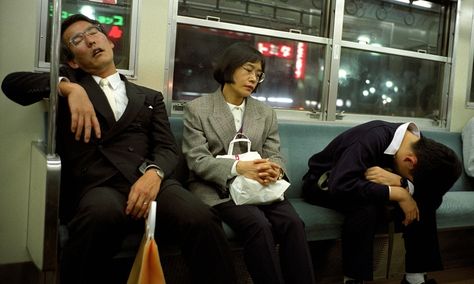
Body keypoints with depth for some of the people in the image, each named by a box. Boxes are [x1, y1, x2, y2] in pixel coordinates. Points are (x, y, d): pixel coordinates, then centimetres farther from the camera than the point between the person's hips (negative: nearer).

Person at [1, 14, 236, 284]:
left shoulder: (150, 96, 25)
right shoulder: (69, 84, 23)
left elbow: (168, 148, 13)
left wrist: (154, 173, -11)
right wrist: (69, 88, -8)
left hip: (149, 182, 2)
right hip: (98, 186, -1)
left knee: (203, 221, -31)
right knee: (102, 213, -38)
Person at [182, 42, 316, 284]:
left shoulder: (266, 112, 17)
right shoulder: (197, 108, 4)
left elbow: (275, 156, 10)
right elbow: (197, 160, -6)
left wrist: (275, 170, -17)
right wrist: (238, 168, -23)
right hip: (218, 189, -3)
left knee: (293, 223, -25)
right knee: (258, 225, -32)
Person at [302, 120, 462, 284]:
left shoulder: (419, 146, -14)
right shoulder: (372, 139, -35)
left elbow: (434, 199, -18)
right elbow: (340, 185, -45)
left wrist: (400, 182, -38)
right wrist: (399, 193, -41)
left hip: (363, 181, 6)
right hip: (324, 181, -6)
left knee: (423, 203, -14)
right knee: (365, 206, -37)